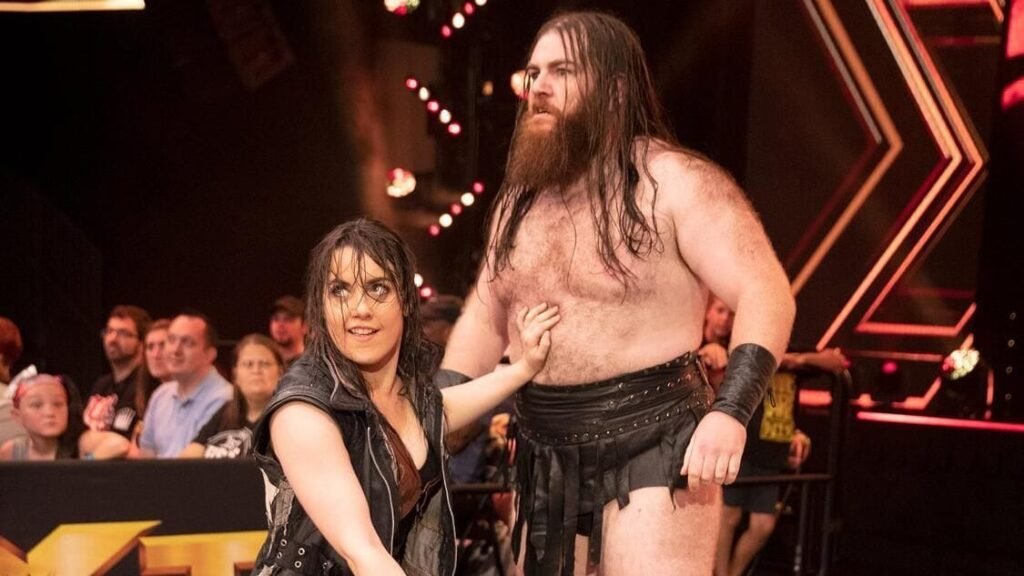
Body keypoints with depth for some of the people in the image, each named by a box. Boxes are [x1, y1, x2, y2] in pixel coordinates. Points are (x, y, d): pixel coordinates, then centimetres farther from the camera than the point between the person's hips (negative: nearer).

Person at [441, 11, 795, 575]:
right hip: (546, 454, 7)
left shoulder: (675, 183, -10)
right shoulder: (521, 198, 12)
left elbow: (766, 294, -17)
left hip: (652, 445, -7)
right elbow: (486, 317, 17)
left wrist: (729, 412, -29)